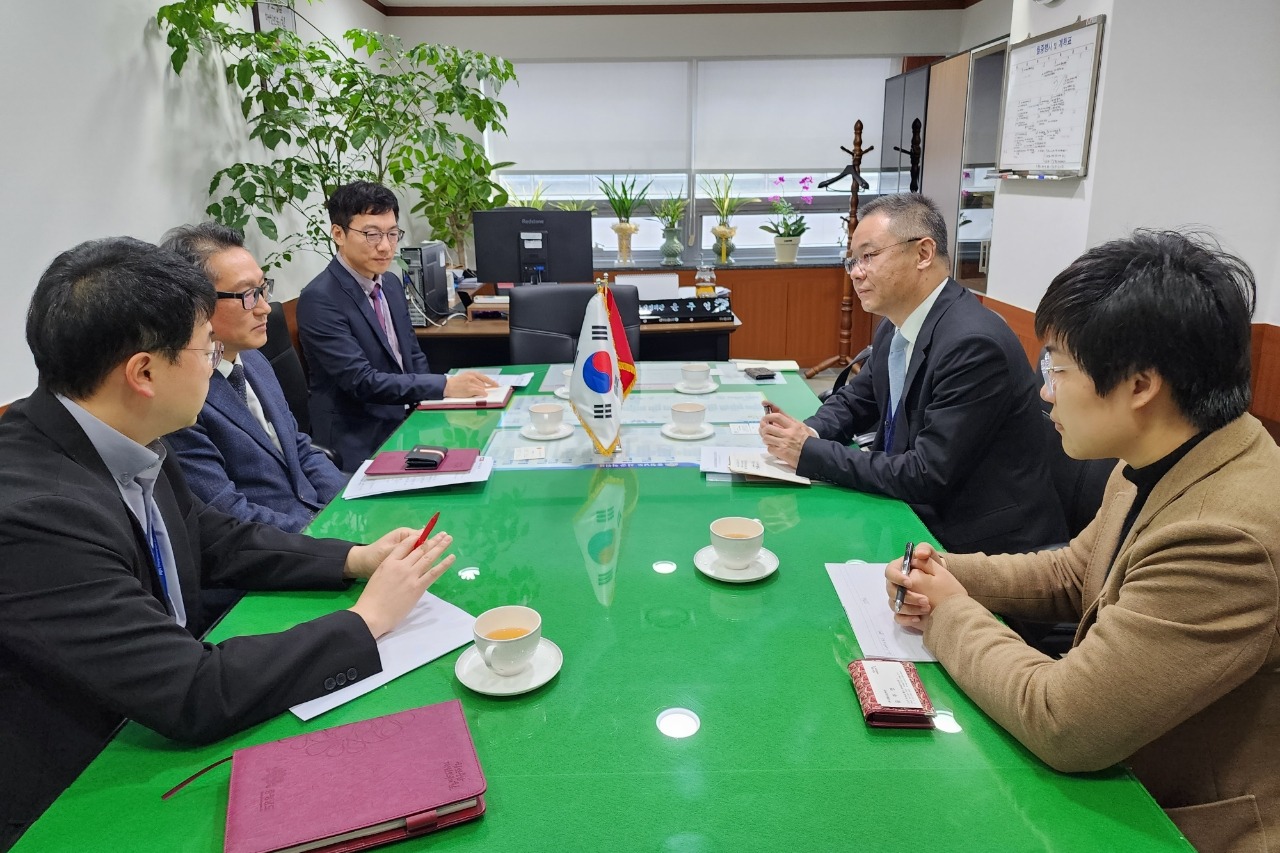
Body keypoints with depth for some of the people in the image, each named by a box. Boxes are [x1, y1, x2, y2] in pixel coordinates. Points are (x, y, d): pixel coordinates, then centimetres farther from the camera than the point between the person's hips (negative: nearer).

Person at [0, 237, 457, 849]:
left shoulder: (126, 446, -8)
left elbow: (218, 542, 7)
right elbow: (196, 696, -29)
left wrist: (357, 559, -4)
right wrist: (368, 619, -20)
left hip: (151, 732, 6)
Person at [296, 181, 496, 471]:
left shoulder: (392, 284, 8)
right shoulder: (319, 300, -16)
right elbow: (361, 381, -23)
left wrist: (435, 404, -3)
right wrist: (444, 386, -29)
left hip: (403, 424, 7)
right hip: (361, 446, -7)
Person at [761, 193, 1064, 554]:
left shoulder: (973, 344, -24)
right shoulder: (895, 327, 2)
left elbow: (927, 477, -25)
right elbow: (854, 402, 15)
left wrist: (811, 453, -20)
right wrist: (806, 432, -7)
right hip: (920, 515, 7)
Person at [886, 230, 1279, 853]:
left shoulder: (1229, 537, -32)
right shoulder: (1153, 465, -3)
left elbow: (1059, 724, -29)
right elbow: (1072, 574, 12)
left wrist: (950, 612, -13)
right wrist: (946, 574, -5)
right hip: (1125, 780, 7)